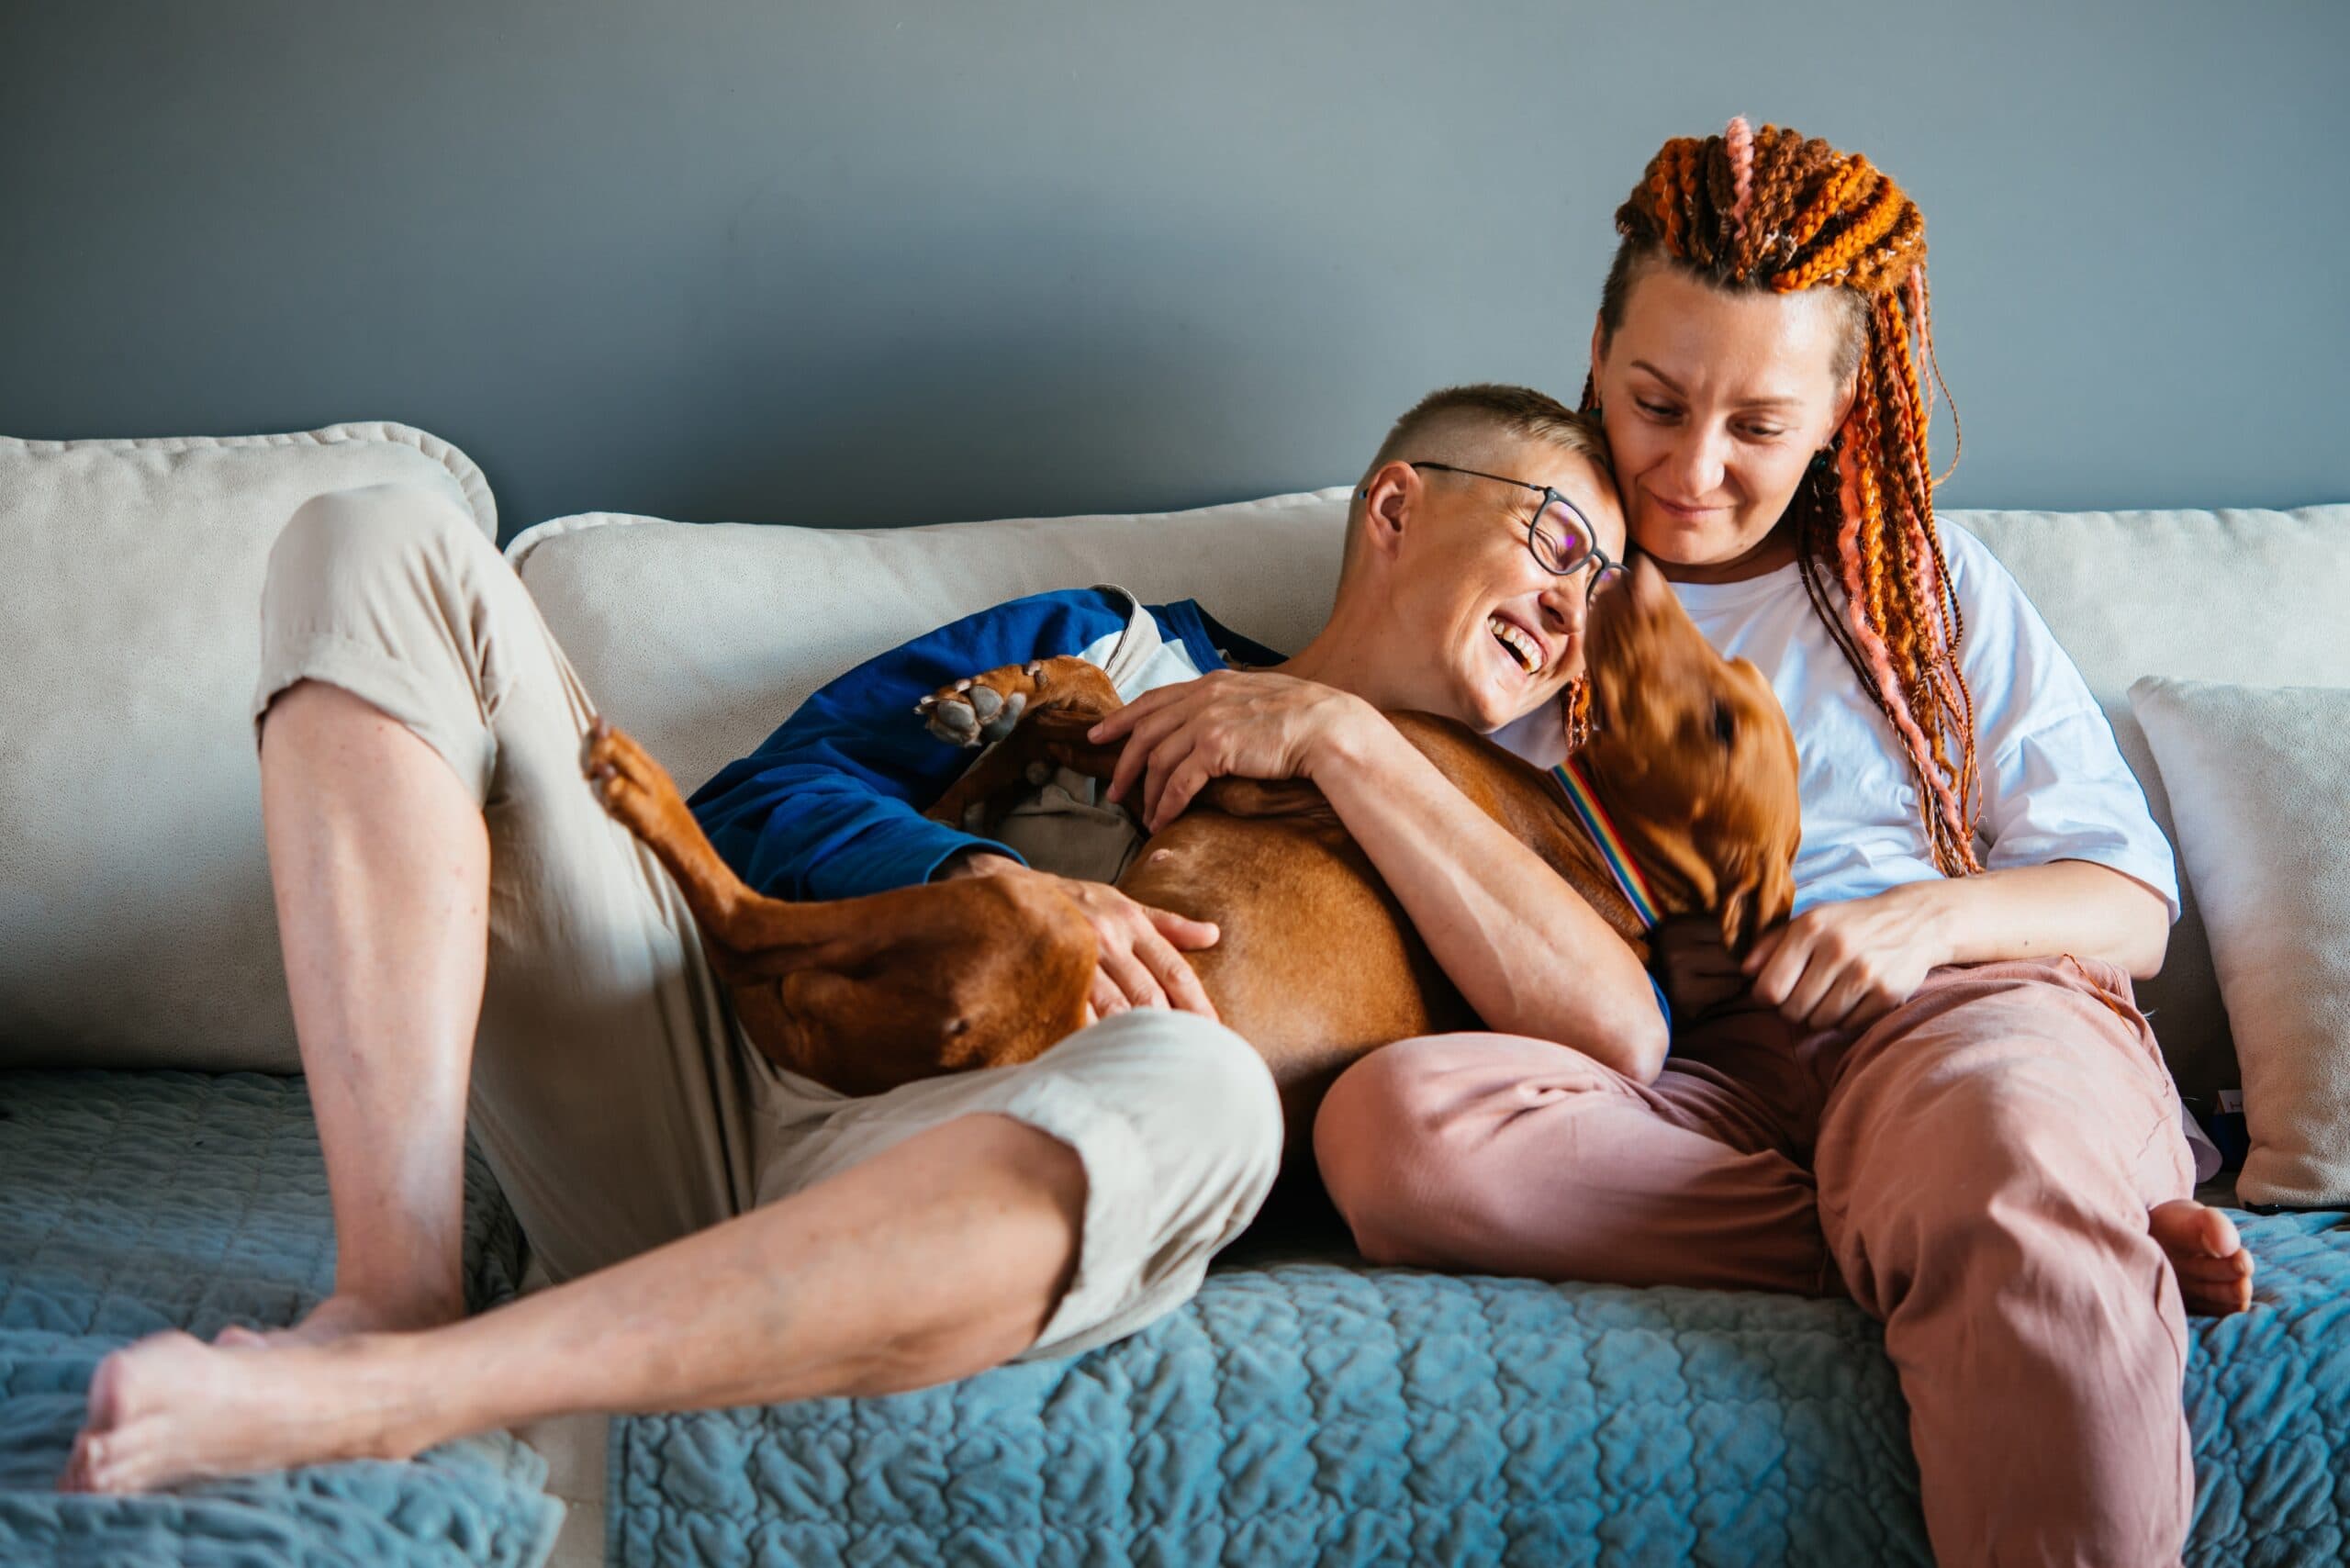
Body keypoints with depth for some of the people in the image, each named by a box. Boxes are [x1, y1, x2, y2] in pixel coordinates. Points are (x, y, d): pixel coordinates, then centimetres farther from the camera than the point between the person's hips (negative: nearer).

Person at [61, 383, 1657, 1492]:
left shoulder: (1455, 842, 23)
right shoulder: (1100, 644, 27)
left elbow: (1621, 1032, -1)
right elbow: (761, 800, 15)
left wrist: (1341, 733, 0)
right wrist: (986, 881, -7)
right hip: (706, 1081, 3)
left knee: (1195, 1085, -39)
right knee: (381, 548, -9)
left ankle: (377, 1395, -40)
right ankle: (399, 1292, -26)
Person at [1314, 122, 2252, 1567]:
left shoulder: (1927, 587, 20)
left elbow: (2130, 903, 13)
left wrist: (1937, 913, -7)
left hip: (1954, 1012, -2)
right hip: (1686, 1084, 2)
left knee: (2009, 1166, -42)